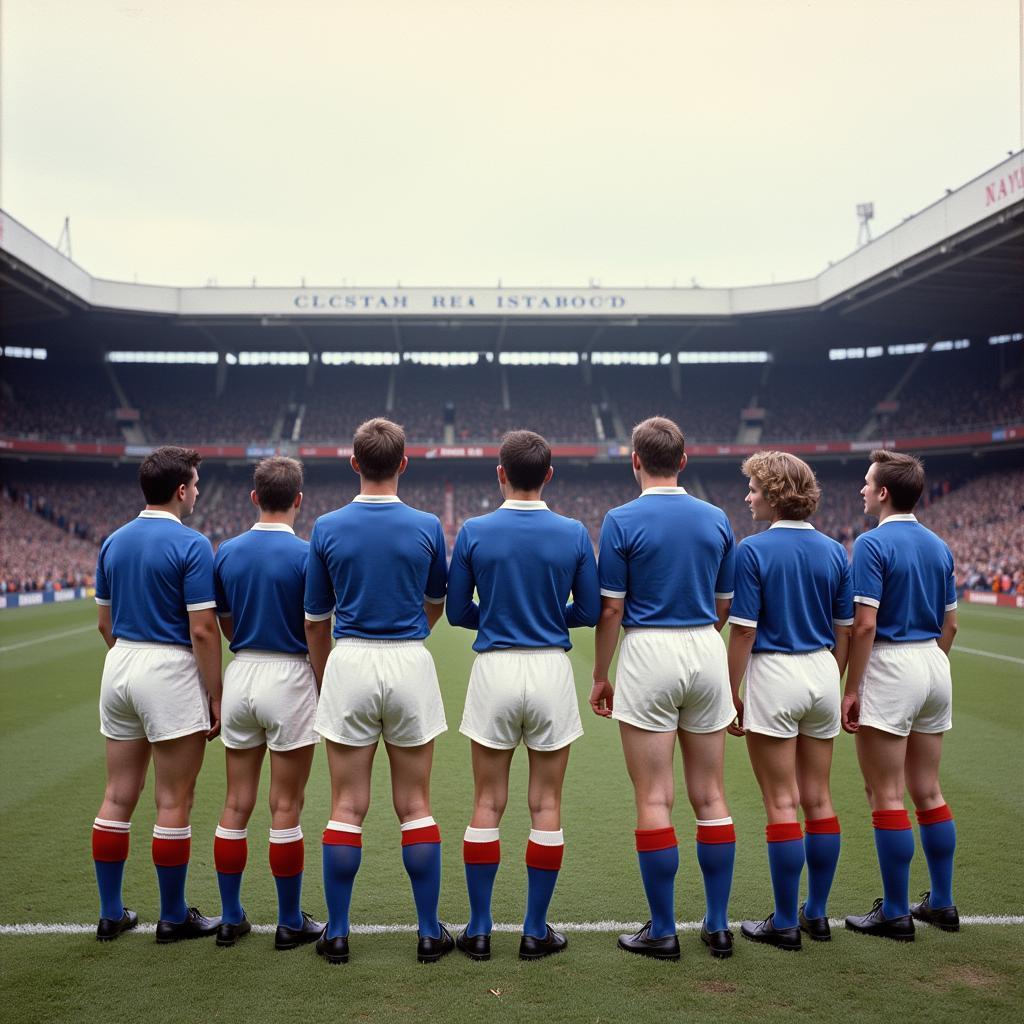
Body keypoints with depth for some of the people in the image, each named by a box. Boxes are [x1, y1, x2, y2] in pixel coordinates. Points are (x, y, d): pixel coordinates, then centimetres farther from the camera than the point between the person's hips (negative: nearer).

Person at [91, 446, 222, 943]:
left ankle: (111, 913, 21)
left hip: (119, 668, 7)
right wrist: (215, 697, -8)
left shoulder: (113, 542, 9)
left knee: (118, 797, 12)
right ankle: (173, 917, 13)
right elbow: (202, 630, -15)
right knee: (173, 802, 3)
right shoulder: (191, 545, -13)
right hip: (170, 671, -7)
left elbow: (105, 623, 13)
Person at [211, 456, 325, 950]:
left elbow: (227, 628, 9)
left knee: (236, 805, 12)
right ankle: (290, 923, 14)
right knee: (285, 810, 3)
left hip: (240, 675, 5)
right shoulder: (306, 555, -11)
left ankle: (231, 919, 20)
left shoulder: (226, 552, 3)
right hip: (288, 677, -4)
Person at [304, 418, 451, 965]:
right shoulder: (427, 526, -2)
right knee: (415, 806, 8)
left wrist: (324, 681, 19)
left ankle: (337, 934, 14)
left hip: (349, 663, 0)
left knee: (347, 808, 8)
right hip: (410, 664, 0)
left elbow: (316, 619, 5)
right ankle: (430, 933, 14)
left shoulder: (327, 527, -2)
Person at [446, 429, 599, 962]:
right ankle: (536, 931, 15)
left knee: (487, 804, 9)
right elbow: (590, 610, 3)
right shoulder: (574, 534, -3)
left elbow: (456, 611, 2)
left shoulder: (473, 532, -4)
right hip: (551, 670, 0)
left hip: (494, 670, 0)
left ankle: (479, 929, 15)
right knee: (546, 806, 9)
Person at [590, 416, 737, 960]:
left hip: (649, 652, -4)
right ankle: (718, 926, 17)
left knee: (655, 799, 1)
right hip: (707, 654, 5)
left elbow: (610, 610, -6)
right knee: (710, 795, 10)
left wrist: (601, 677, 4)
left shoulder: (622, 520, -6)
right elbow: (723, 608, 12)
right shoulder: (717, 519, 7)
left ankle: (662, 932, 8)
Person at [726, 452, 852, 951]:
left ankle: (785, 924, 8)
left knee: (782, 804, 0)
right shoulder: (833, 551, 5)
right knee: (818, 799, 13)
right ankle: (816, 914, 21)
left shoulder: (753, 550, -11)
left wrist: (732, 695, -5)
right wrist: (832, 686, 19)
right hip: (822, 673, 6)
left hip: (774, 673, -6)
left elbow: (743, 631, -12)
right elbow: (844, 631, 9)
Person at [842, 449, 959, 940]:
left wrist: (851, 689, -12)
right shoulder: (938, 546, 10)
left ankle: (895, 913, 6)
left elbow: (865, 625, -18)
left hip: (890, 667, -8)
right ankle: (941, 903, 22)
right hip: (934, 666, 8)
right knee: (928, 791, 15)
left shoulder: (873, 543, -13)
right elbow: (950, 624, 14)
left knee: (887, 796, -1)